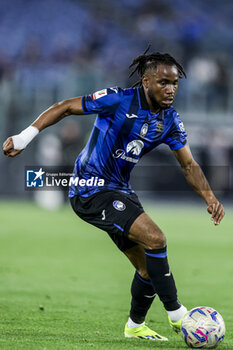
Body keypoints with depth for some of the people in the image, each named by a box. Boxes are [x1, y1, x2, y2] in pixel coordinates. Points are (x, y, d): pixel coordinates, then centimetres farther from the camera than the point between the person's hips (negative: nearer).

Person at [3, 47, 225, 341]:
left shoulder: (170, 121, 2)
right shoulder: (119, 100, -18)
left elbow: (189, 165, 9)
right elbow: (65, 108, -11)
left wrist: (210, 198, -7)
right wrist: (24, 137, -16)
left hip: (118, 191, 8)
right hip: (91, 190, -8)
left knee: (148, 265, 7)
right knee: (155, 238, -21)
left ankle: (135, 325, 29)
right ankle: (176, 314, -10)